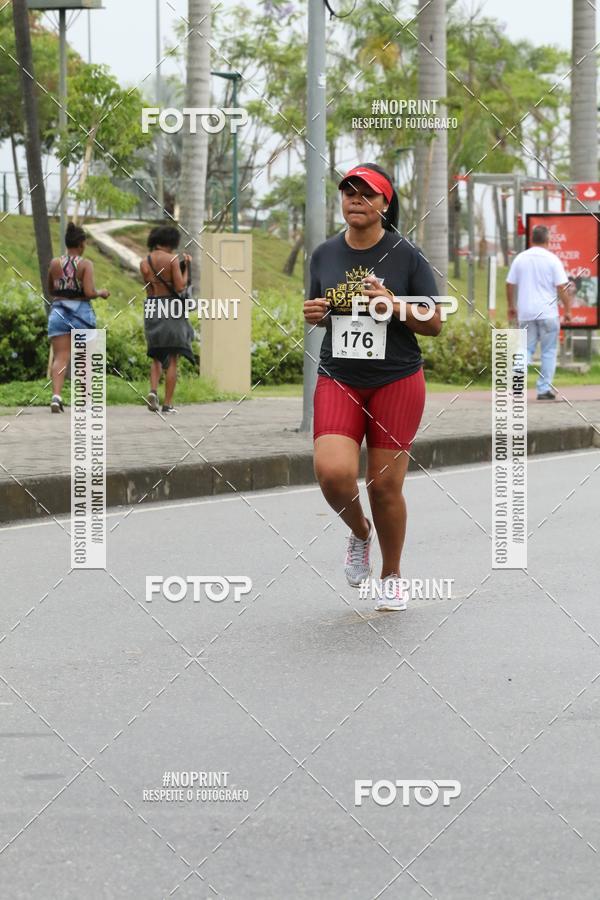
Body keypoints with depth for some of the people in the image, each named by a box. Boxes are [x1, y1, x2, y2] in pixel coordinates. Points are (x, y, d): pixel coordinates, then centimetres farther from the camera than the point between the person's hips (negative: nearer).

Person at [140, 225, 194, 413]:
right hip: (171, 311, -4)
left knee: (157, 357, 17)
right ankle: (168, 404, -1)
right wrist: (186, 267, 3)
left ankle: (153, 391, -9)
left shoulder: (144, 263, 4)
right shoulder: (172, 259, -8)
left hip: (152, 312, 4)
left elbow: (150, 289, 11)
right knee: (172, 360, 4)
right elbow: (180, 287, -12)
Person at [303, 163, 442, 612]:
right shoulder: (324, 254, 6)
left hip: (397, 381, -2)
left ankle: (392, 575, 25)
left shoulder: (407, 256, -4)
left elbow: (435, 323, -1)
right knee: (333, 473, -18)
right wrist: (313, 313, -3)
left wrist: (395, 306, -18)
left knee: (386, 485, 1)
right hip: (338, 380, 2)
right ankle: (359, 531, 17)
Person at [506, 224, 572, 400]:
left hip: (525, 313, 3)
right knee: (548, 352, 5)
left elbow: (509, 285, 10)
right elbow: (562, 287, -8)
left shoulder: (520, 258, 5)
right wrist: (568, 310, 0)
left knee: (526, 349, 9)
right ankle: (544, 389, 2)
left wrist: (511, 307, 22)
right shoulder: (552, 259, -5)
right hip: (547, 313, -3)